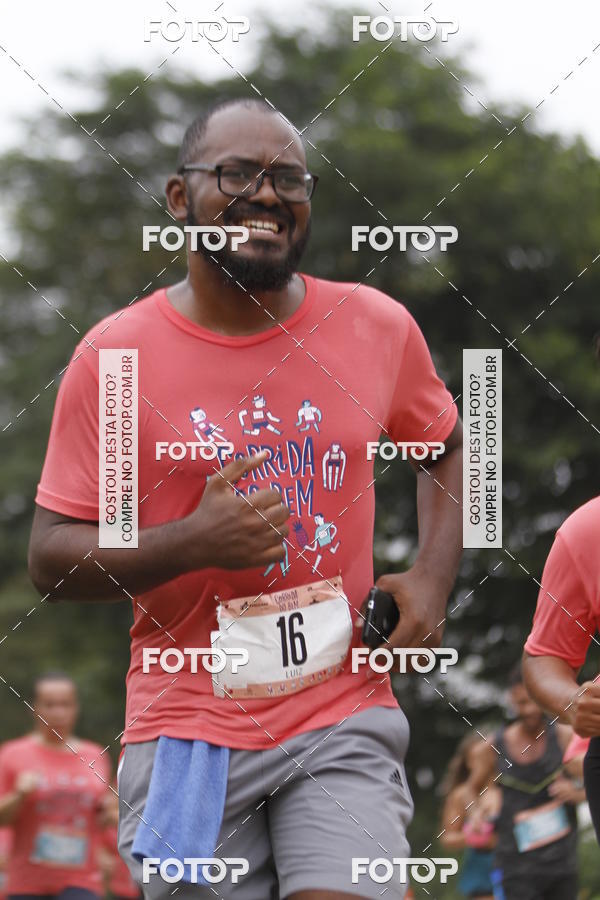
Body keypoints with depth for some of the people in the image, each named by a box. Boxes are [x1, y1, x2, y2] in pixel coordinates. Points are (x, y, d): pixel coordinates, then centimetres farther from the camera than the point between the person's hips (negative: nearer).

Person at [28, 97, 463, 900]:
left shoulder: (378, 327, 4)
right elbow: (51, 559, -3)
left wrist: (432, 580, 6)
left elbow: (446, 447, 23)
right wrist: (191, 542, -19)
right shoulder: (114, 355, -4)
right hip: (186, 732, -1)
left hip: (343, 722, 1)